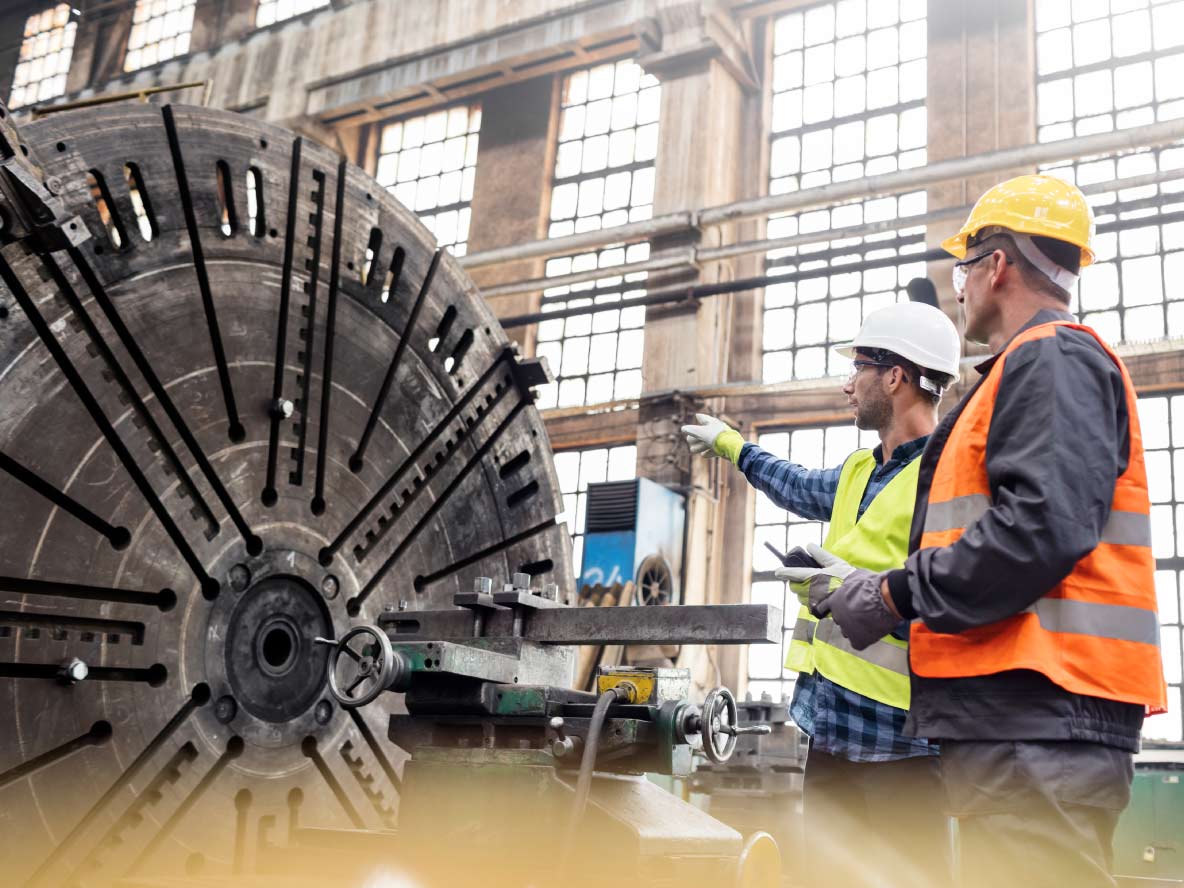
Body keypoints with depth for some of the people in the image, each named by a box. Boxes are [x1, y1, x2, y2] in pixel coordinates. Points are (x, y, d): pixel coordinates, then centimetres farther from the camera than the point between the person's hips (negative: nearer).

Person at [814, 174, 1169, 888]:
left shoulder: (1052, 358, -7)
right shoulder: (1037, 365, 26)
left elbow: (1042, 529, -22)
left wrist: (896, 594, -14)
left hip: (1039, 717, -11)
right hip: (1017, 710, 11)